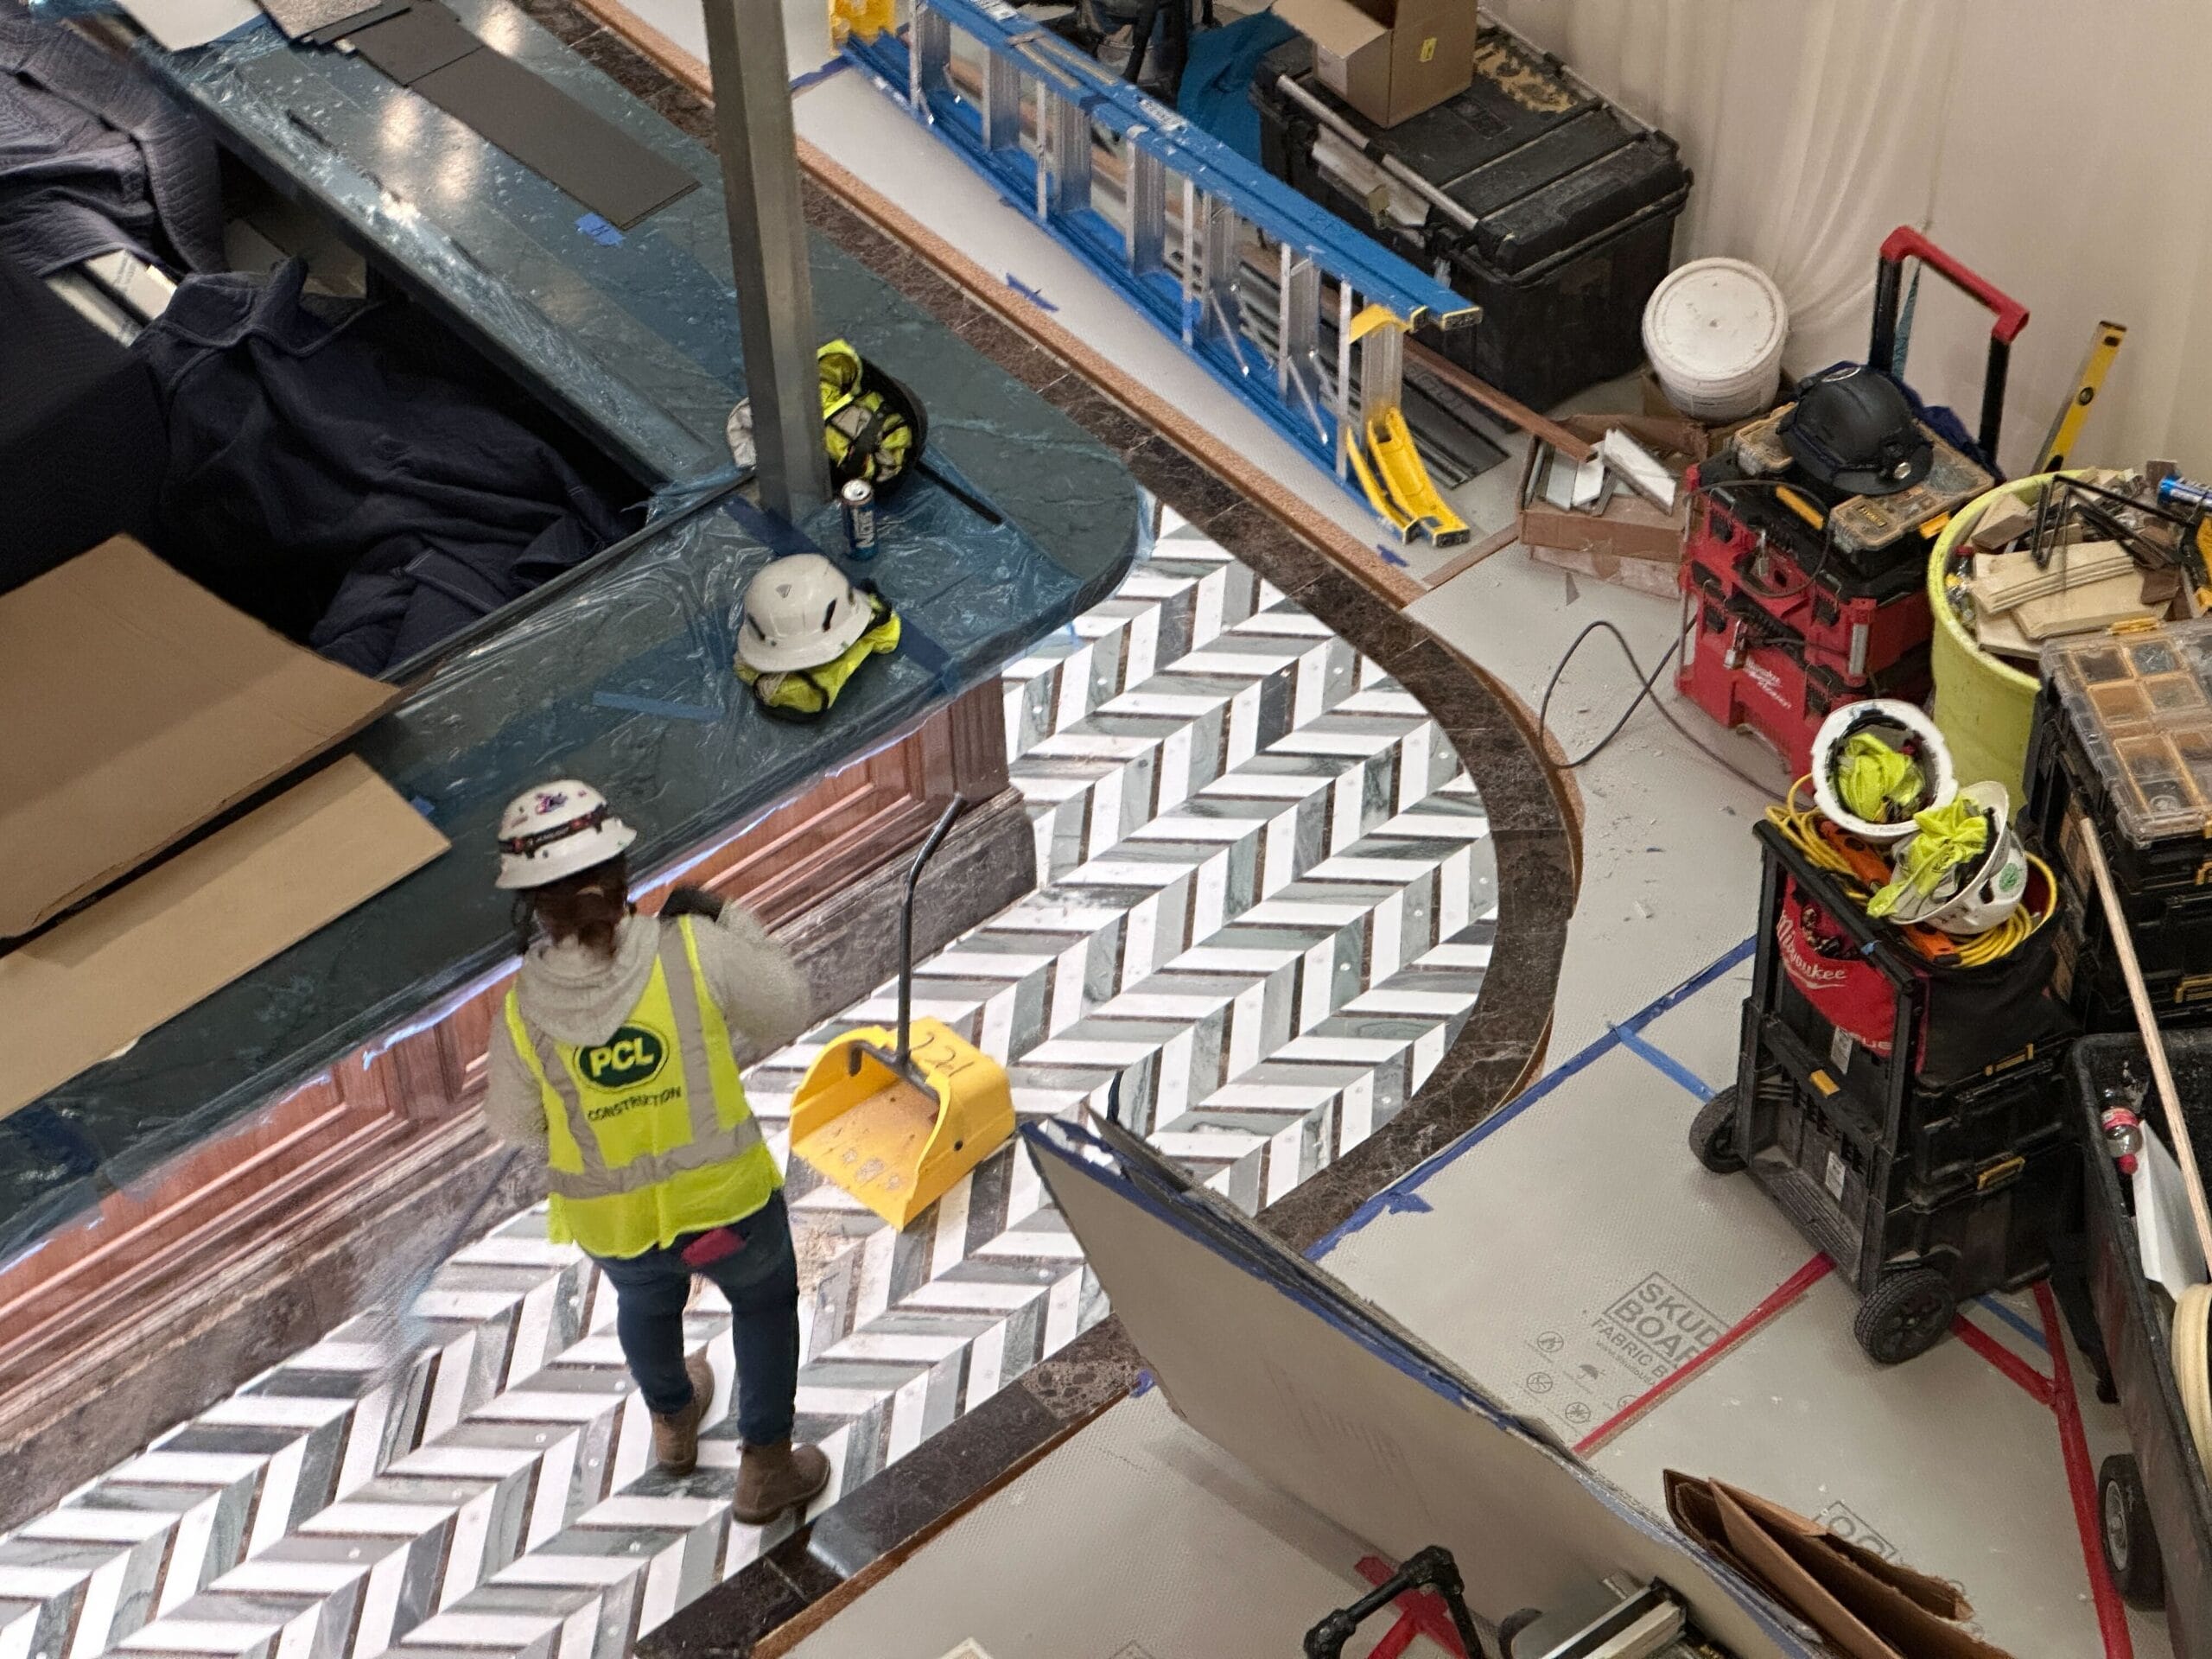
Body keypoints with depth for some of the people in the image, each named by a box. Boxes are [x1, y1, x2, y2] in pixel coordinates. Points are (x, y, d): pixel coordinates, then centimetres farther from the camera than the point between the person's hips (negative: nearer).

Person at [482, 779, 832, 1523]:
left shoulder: (525, 1006, -19)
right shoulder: (695, 951, -25)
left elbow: (513, 1123, -3)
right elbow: (785, 1015, -9)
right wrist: (726, 921, -1)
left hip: (612, 1227, 2)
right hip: (729, 1203, -2)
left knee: (647, 1303, 36)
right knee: (765, 1300, 30)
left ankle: (672, 1424, 63)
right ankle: (766, 1468, 39)